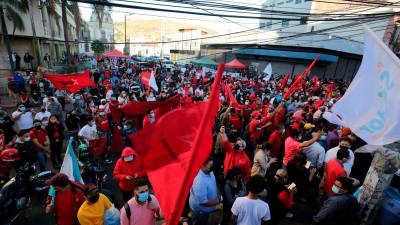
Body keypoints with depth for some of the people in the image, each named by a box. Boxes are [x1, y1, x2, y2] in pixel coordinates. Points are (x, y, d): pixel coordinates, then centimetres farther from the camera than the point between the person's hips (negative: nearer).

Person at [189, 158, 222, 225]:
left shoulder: (210, 172, -13)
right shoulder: (200, 181, -40)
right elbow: (203, 201, -34)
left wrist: (217, 197, -4)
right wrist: (217, 202, -23)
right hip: (199, 210, -8)